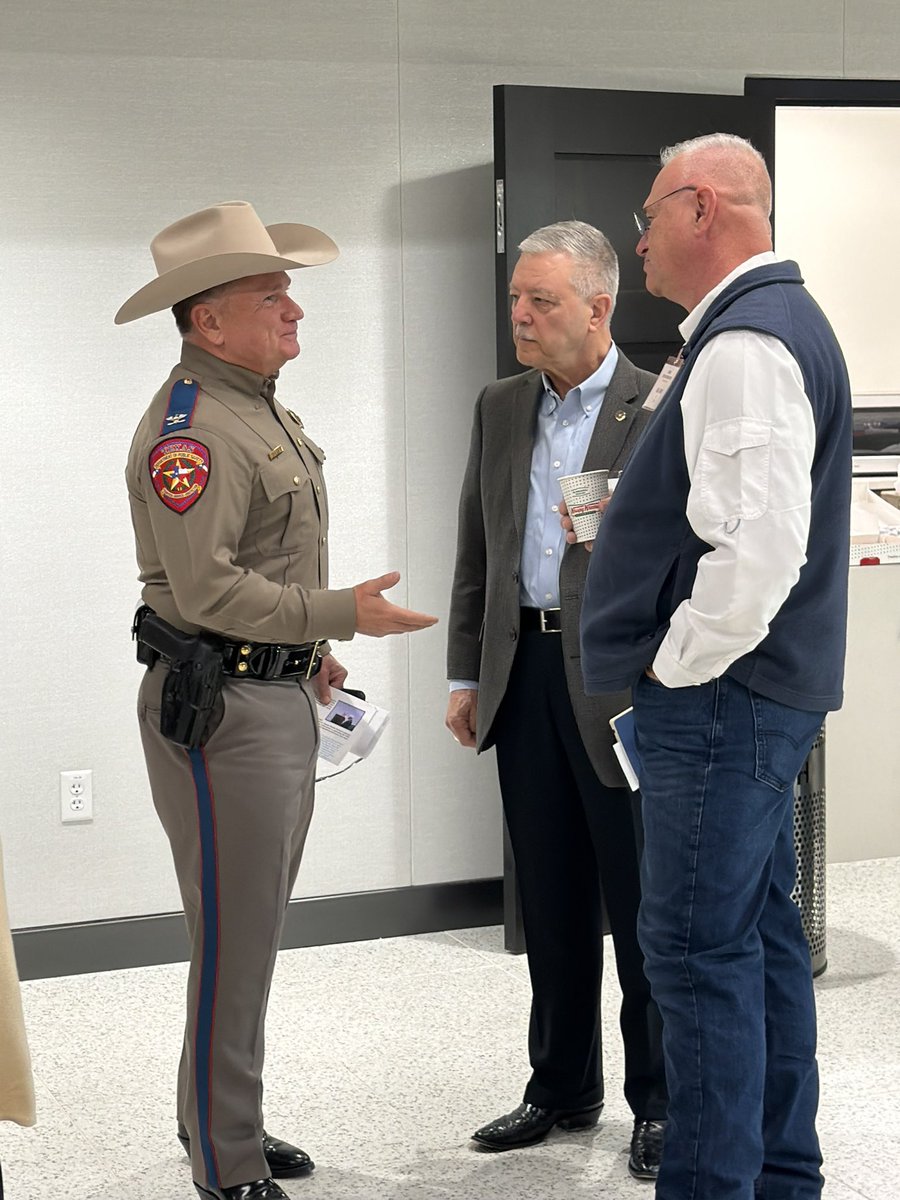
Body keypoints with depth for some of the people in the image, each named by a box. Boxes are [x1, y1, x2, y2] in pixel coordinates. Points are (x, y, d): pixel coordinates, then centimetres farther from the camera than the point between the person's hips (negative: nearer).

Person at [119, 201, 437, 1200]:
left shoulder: (262, 409, 16)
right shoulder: (189, 429, -18)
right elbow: (207, 587, -23)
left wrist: (307, 652, 24)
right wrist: (340, 613, -20)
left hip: (279, 696, 10)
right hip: (219, 705, -10)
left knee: (254, 927, 17)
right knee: (234, 938, -4)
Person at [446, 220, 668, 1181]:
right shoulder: (499, 408, 11)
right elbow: (475, 550, 14)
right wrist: (465, 675, 11)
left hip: (622, 684, -5)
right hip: (523, 674, 5)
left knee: (643, 903, 3)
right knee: (550, 902, 14)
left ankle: (659, 1101, 16)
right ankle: (562, 1089, 27)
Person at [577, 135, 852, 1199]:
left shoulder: (744, 345, -17)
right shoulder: (781, 321, 17)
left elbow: (761, 542, -27)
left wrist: (680, 670, -16)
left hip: (717, 706, -11)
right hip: (759, 697, 11)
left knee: (700, 951, -6)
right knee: (760, 938, 16)